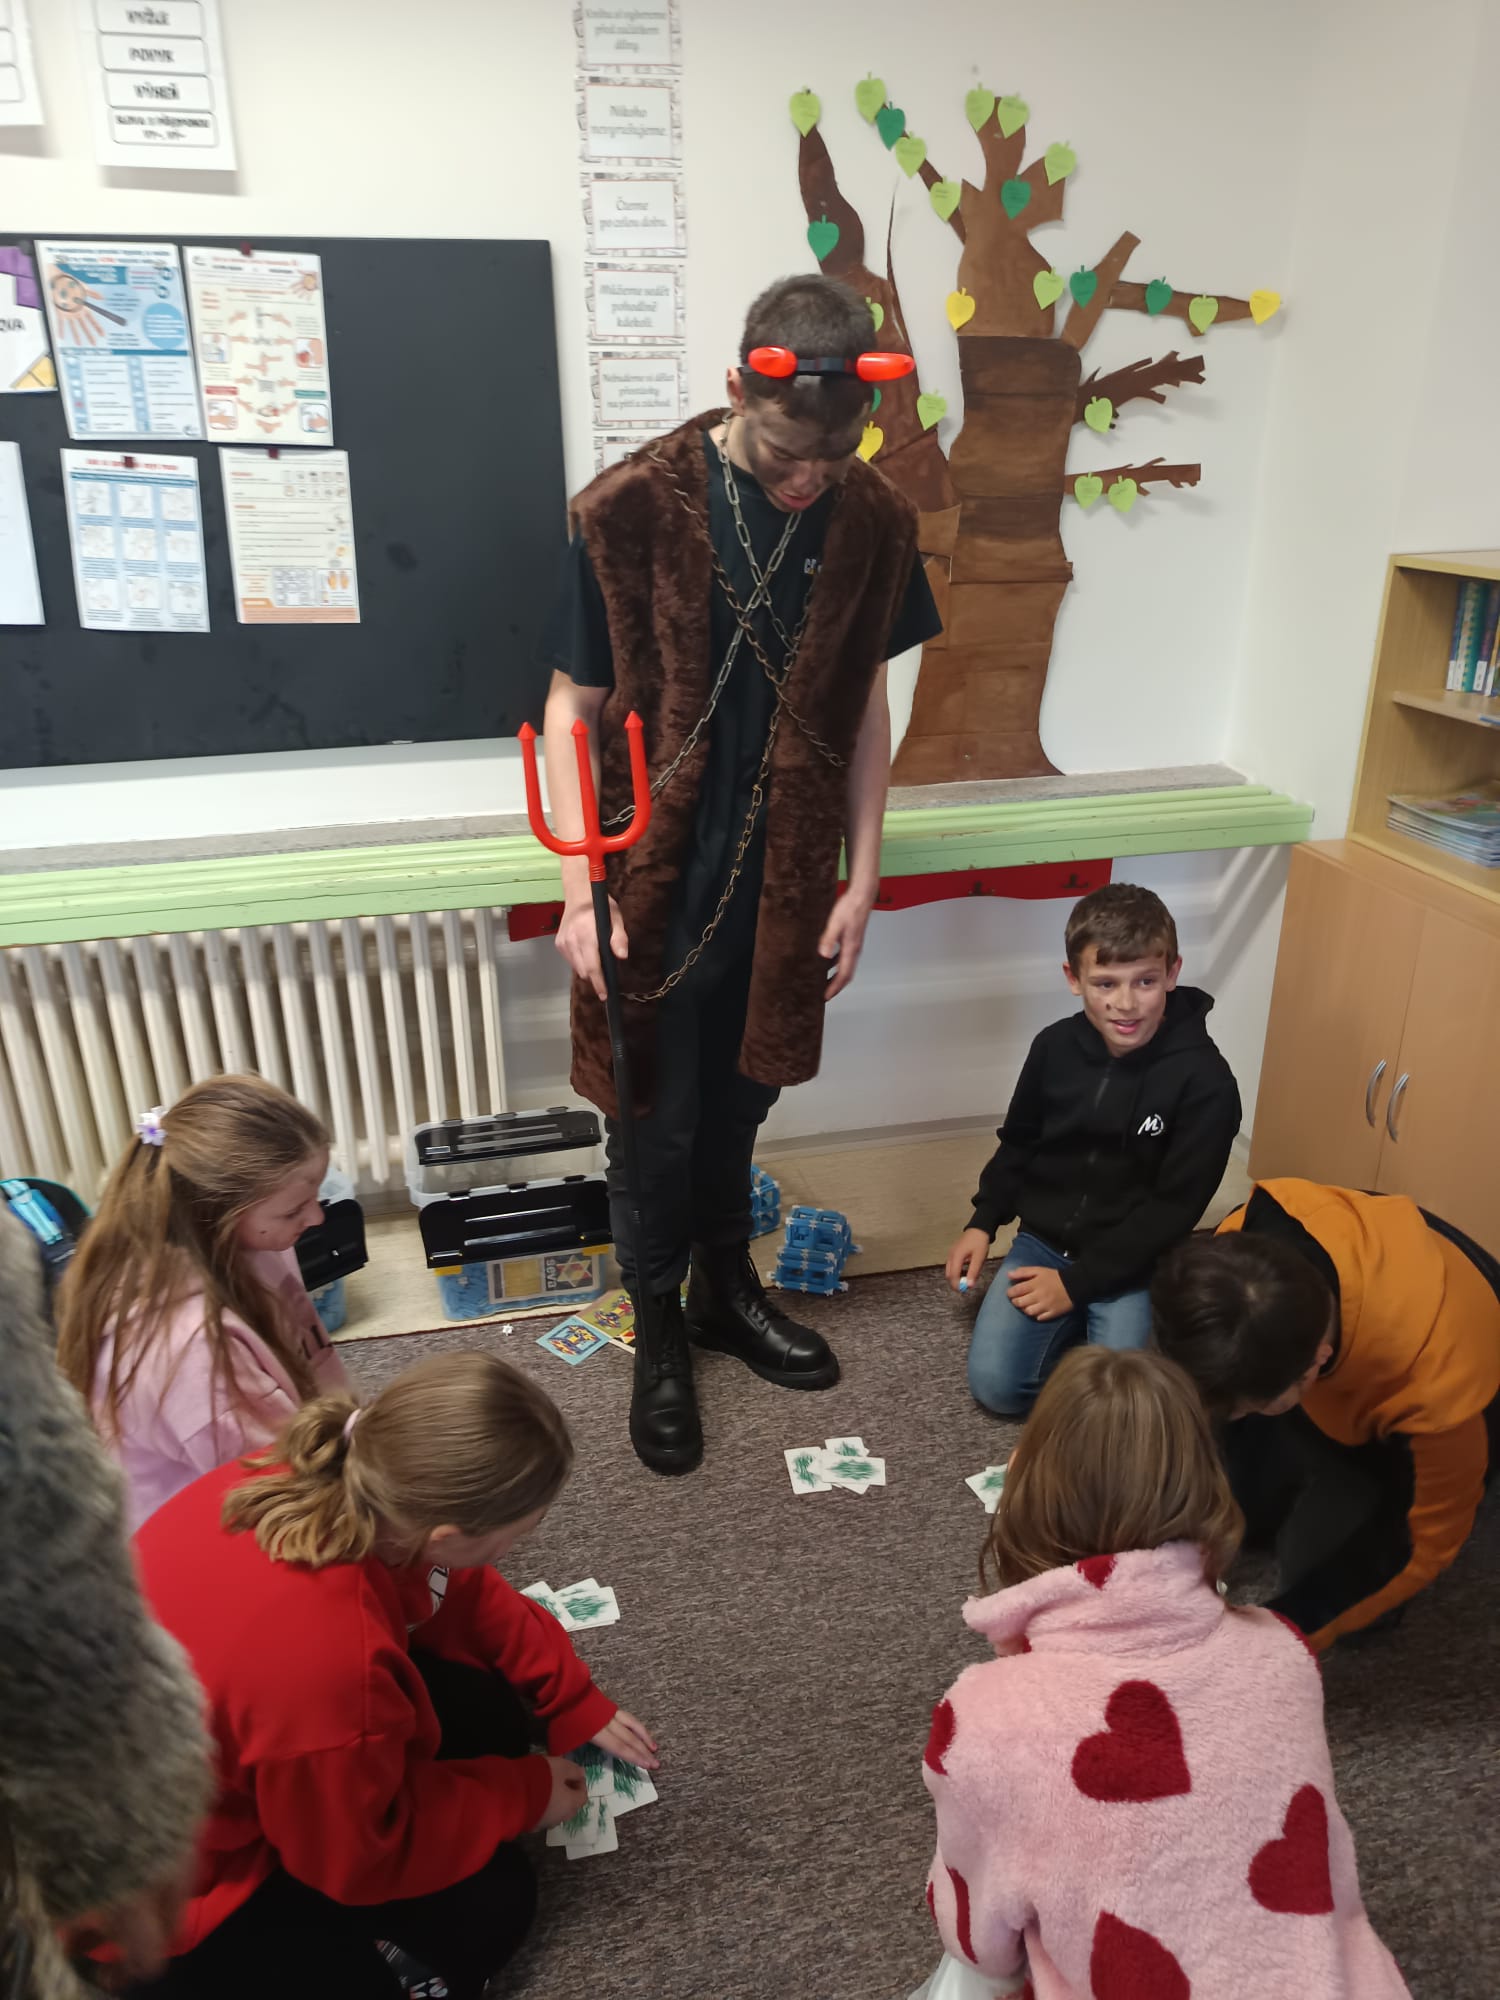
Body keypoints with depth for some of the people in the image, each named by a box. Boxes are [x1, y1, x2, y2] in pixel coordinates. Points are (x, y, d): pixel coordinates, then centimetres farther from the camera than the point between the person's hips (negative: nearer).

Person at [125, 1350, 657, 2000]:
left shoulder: (338, 1477, -21)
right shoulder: (323, 1662, -43)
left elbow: (456, 1594, 1)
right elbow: (362, 1855, -20)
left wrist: (574, 1700, 5)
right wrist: (525, 1796, -7)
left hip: (226, 1743, 7)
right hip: (172, 1885, -7)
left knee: (487, 1711, 1)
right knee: (487, 1898, -2)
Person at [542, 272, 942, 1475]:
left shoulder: (875, 520, -3)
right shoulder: (632, 511, -14)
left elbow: (864, 706, 5)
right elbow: (574, 709, -8)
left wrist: (861, 881, 3)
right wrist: (582, 892, -13)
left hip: (784, 881, 3)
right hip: (657, 880, -3)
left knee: (740, 1102, 19)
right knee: (657, 1120, 8)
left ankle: (726, 1288, 43)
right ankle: (660, 1333, 32)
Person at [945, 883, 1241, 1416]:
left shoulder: (1204, 1079, -18)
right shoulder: (1055, 1046, -6)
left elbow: (1175, 1207, -16)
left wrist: (1078, 1281, -17)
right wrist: (982, 1222, 2)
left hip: (1132, 1260, -3)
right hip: (1043, 1239, 3)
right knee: (995, 1385, -10)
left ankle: (1094, 1315, 13)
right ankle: (1080, 1325, 16)